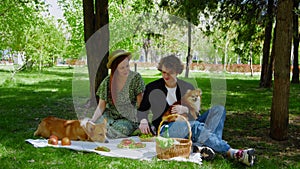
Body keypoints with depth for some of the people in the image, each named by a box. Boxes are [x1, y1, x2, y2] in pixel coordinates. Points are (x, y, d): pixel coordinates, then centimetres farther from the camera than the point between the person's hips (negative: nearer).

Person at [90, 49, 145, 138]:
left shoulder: (136, 78, -9)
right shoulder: (107, 82, -3)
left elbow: (141, 103, -13)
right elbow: (101, 106, 0)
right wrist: (92, 120, -18)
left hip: (128, 119, -2)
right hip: (110, 116, 2)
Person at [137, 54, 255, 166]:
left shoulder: (187, 87, 11)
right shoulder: (153, 88, 5)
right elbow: (142, 110, 9)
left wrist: (185, 110, -17)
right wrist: (143, 121, -14)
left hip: (187, 125, 5)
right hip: (165, 128, -5)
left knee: (218, 109, -14)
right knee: (196, 126, -35)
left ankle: (199, 146, -39)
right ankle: (232, 153, -41)